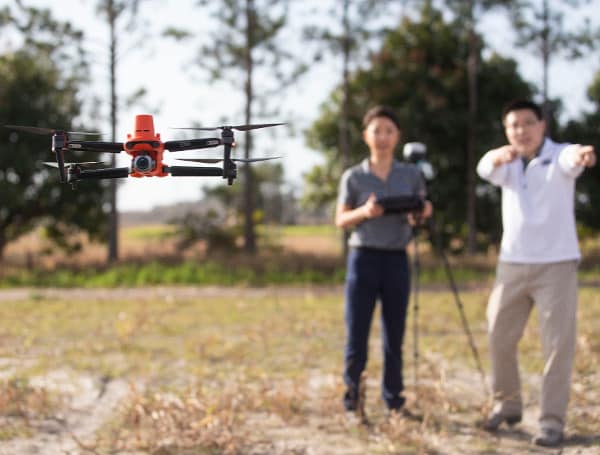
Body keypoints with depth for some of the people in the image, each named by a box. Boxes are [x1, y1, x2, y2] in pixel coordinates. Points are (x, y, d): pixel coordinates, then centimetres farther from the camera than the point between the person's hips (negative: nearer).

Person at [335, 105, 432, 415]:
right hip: (363, 258, -1)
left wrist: (424, 212, -9)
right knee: (356, 339, -2)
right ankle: (352, 395, 18)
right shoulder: (353, 177, 2)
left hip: (396, 261, 1)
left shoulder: (411, 175, 6)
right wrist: (364, 212, -14)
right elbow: (340, 220, 5)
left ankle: (394, 401, 18)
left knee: (394, 338, 6)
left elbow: (419, 213, 15)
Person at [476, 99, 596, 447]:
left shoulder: (559, 155, -5)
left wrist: (583, 154, -57)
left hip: (557, 264, -4)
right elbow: (485, 168, -17)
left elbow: (572, 159, -31)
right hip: (512, 264, 4)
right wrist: (499, 156, -43)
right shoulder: (506, 164, 7)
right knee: (500, 337, 8)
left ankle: (553, 421, -1)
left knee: (558, 344, -6)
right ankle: (508, 404, 27)